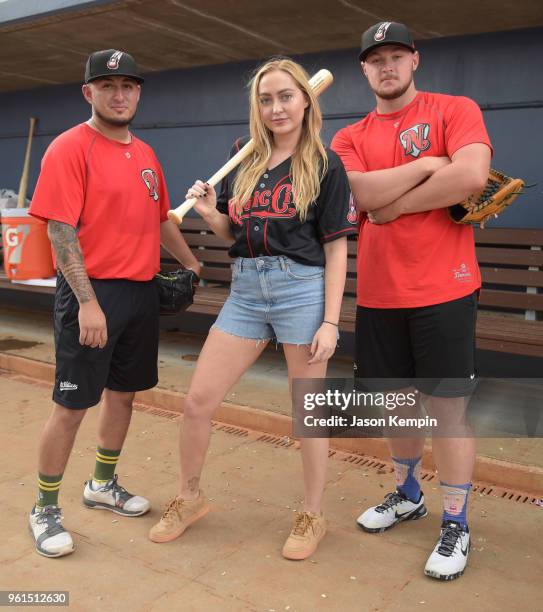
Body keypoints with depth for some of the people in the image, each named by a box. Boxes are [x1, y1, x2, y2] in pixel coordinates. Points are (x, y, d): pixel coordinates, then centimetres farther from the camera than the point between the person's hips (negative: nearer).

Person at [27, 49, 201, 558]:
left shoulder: (145, 154, 13)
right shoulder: (69, 148, -9)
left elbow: (161, 220, 23)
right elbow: (60, 231, -16)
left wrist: (194, 264, 24)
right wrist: (87, 302, -23)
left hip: (141, 291, 7)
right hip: (92, 293, -7)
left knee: (123, 393, 16)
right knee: (71, 405, 0)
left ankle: (103, 485, 36)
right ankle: (45, 510, 18)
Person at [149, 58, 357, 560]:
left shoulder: (325, 165, -1)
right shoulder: (242, 159, 11)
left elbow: (336, 247, -4)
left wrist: (330, 321, -10)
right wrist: (210, 213, -6)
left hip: (302, 287, -4)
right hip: (246, 289, 5)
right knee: (197, 401, 5)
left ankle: (312, 517, 27)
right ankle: (189, 498, 29)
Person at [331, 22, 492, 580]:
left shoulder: (456, 111, 1)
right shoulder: (349, 138, 10)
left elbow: (472, 176, -18)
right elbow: (361, 193, -9)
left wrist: (392, 205, -11)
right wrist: (427, 164, -9)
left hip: (443, 290, -4)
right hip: (377, 294, 4)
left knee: (447, 406, 1)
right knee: (398, 400, 16)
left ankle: (455, 527, 16)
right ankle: (406, 496, 36)